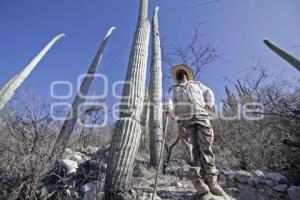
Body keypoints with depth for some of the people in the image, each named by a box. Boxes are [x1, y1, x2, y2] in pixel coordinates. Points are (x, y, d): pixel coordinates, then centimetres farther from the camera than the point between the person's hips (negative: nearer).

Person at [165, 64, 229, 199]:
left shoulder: (196, 84, 33)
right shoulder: (174, 89, 28)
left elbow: (208, 92, 27)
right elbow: (170, 100, 9)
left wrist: (210, 102, 4)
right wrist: (168, 106, -15)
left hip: (201, 117, 1)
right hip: (185, 120, -1)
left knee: (205, 147, -11)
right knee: (192, 150, -10)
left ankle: (211, 180, -8)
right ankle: (198, 181, -8)